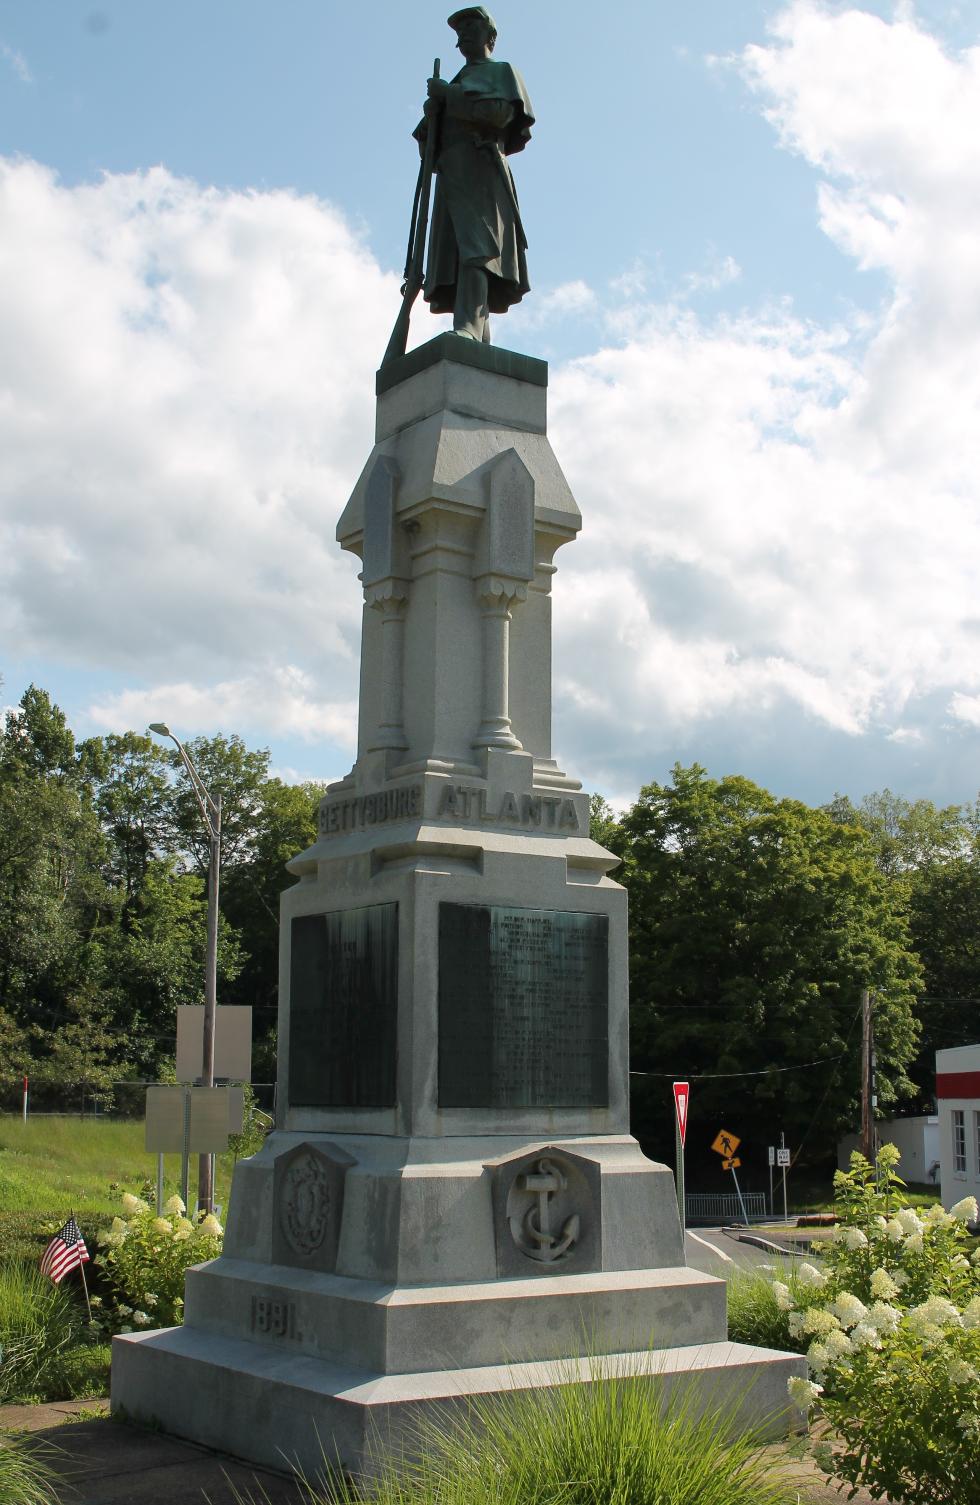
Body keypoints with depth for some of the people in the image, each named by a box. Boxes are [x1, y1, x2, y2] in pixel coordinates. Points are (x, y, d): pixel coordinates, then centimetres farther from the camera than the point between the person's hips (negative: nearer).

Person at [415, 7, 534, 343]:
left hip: (480, 167, -7)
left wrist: (449, 95, -1)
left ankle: (467, 331, -45)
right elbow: (427, 143, 26)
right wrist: (432, 112, 5)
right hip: (451, 175, 7)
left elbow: (501, 112, -6)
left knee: (474, 251, -26)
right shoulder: (457, 84, 34)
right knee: (456, 259, -8)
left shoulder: (502, 71, 17)